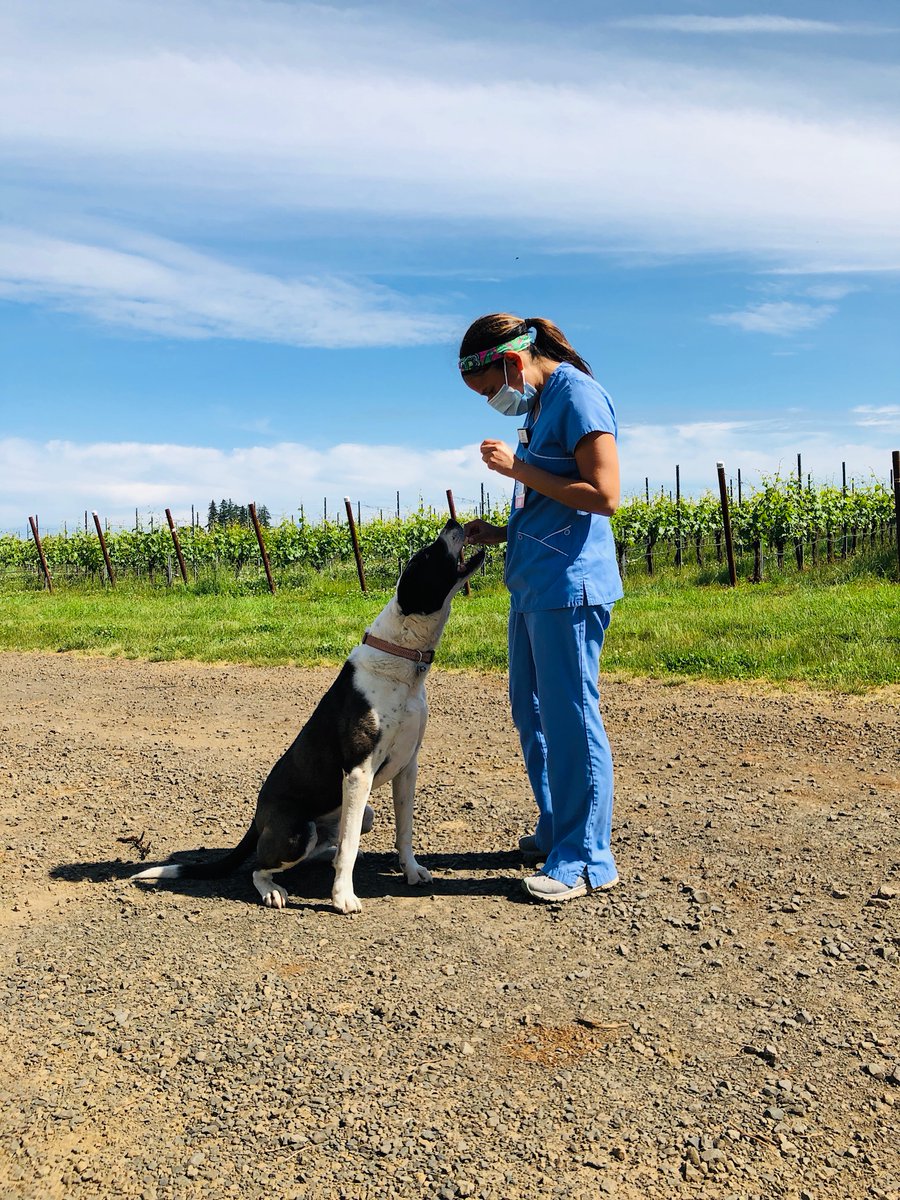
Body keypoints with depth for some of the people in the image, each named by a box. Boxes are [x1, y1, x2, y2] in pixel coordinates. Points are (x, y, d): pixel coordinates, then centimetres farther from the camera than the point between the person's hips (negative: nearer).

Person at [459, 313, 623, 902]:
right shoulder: (539, 404, 16)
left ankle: (587, 860, 10)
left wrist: (518, 469, -14)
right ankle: (556, 830, 32)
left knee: (570, 719, -3)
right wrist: (501, 534, 8)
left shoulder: (577, 395, -11)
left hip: (569, 587, -10)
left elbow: (604, 496, -19)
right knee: (532, 713, 17)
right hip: (533, 584, 10)